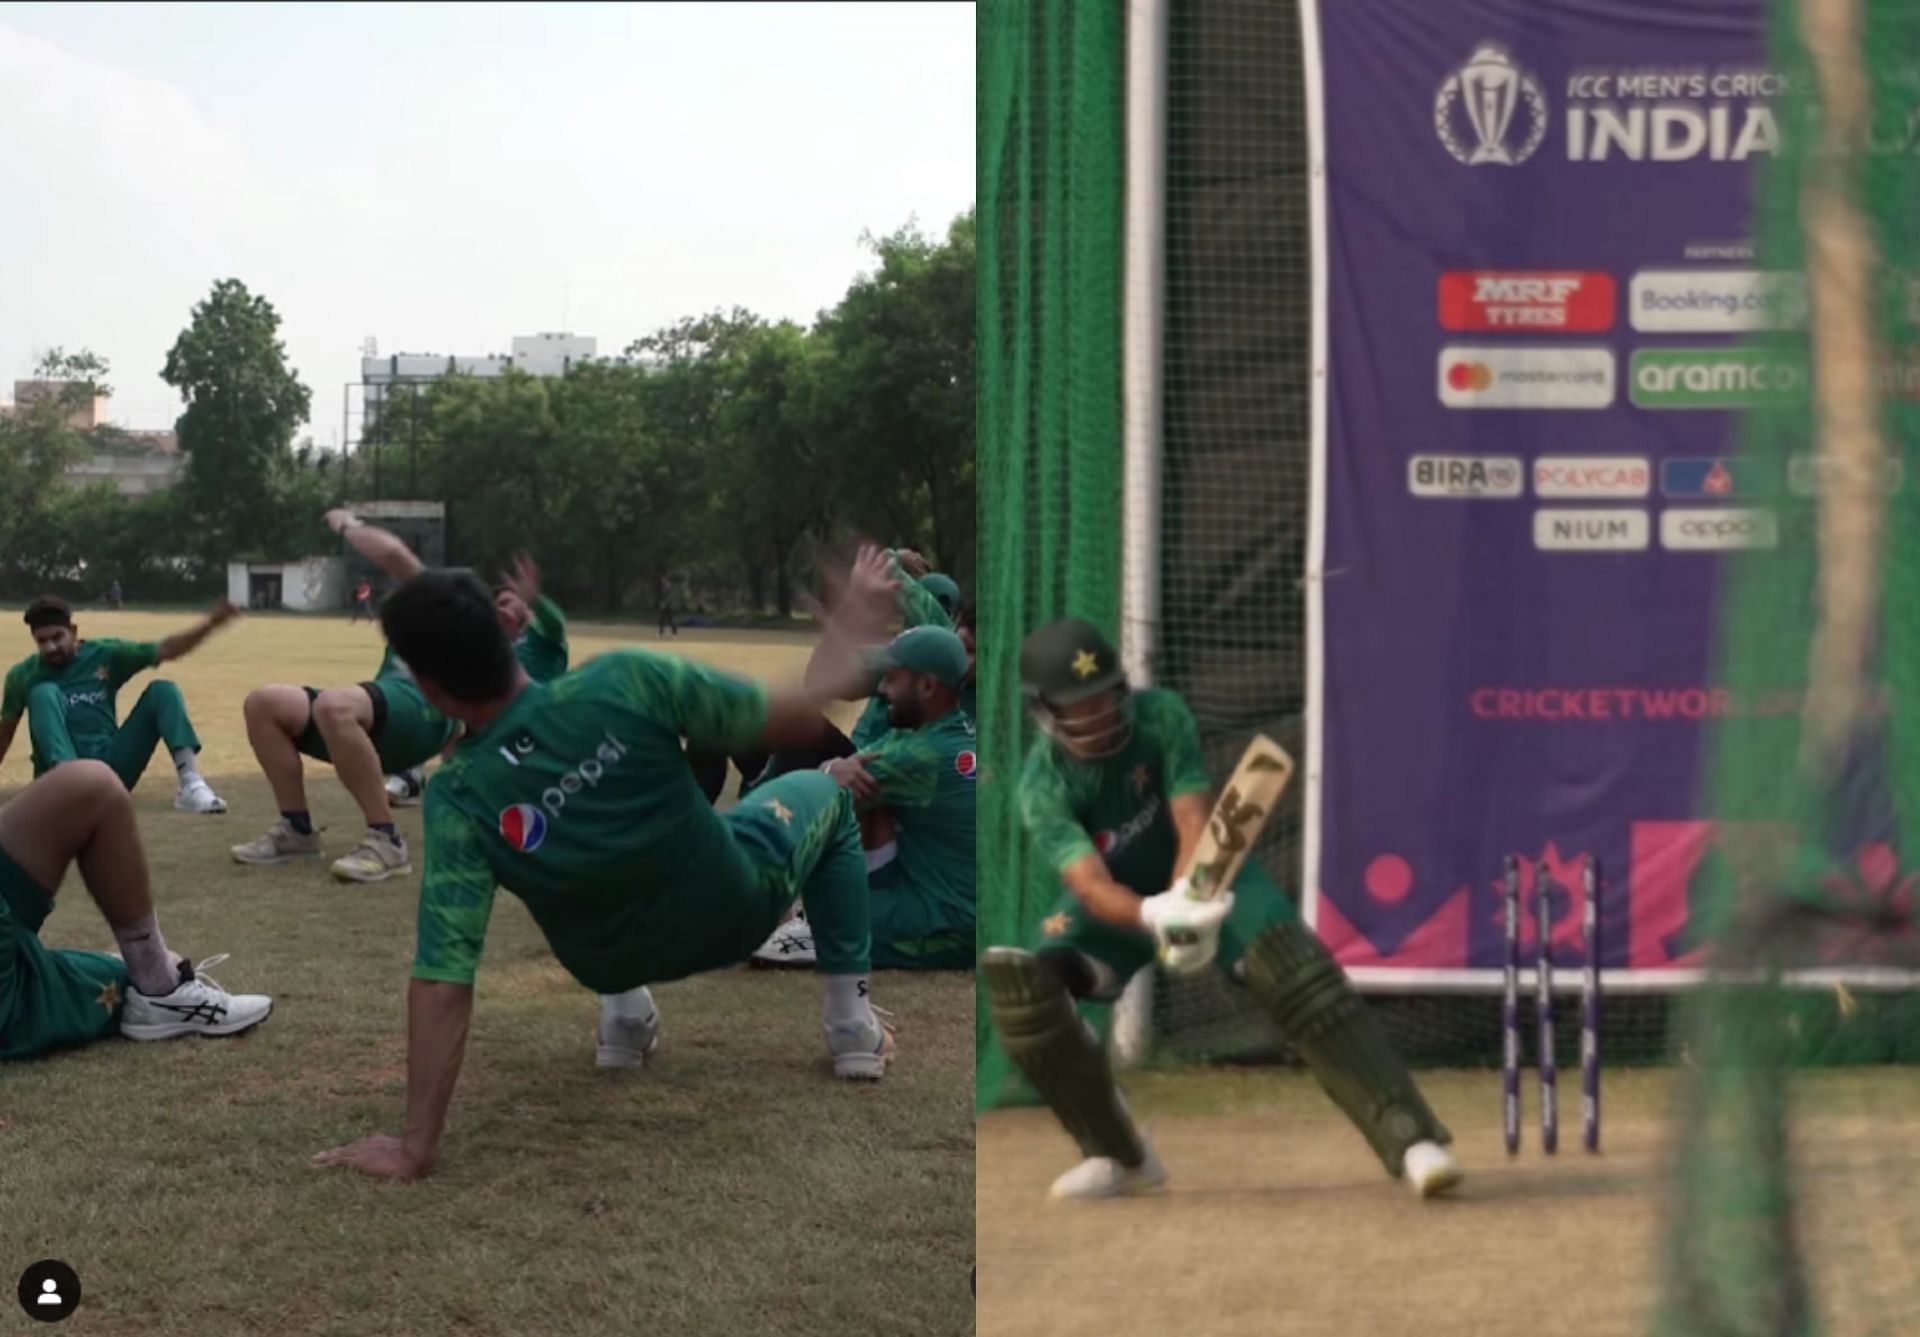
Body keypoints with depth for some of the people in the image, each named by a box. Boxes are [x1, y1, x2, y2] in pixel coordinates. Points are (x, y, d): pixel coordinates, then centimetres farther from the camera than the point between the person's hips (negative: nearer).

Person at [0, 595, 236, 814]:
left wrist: (211, 622, -16)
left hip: (111, 769, 2)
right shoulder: (23, 675, 5)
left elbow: (166, 649, -1)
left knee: (162, 691, -14)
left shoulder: (105, 655, 5)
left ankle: (191, 785, -35)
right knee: (44, 693, -23)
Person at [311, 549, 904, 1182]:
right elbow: (789, 713, -20)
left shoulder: (457, 800, -30)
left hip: (618, 964, 2)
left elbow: (442, 981, -32)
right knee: (821, 792, 30)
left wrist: (416, 1149, -28)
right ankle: (852, 1021, 23)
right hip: (734, 910, -1)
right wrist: (851, 649, 0)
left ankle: (624, 1017, 27)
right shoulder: (623, 683, -32)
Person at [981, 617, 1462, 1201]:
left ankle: (1407, 1137, -32)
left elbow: (1195, 825, -31)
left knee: (1295, 970, -28)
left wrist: (1187, 902, -52)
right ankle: (1119, 1155, -8)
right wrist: (1153, 916, -60)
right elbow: (1091, 884, -38)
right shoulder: (1044, 785, -25)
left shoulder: (1162, 716, -23)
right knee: (1019, 981, -24)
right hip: (1117, 901, 1)